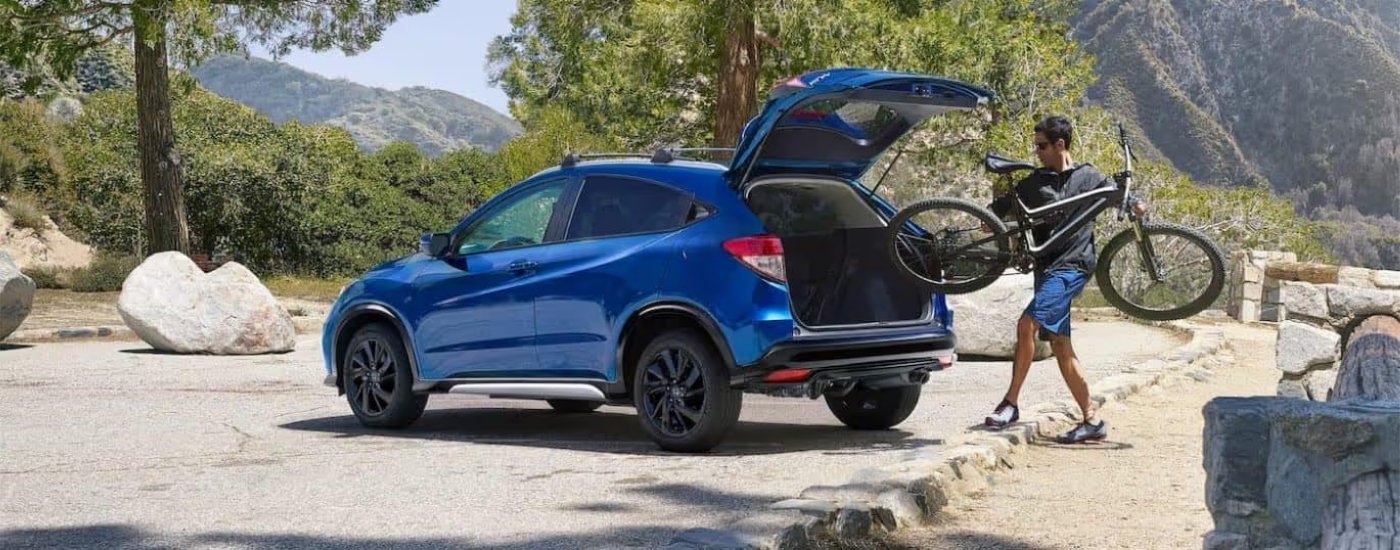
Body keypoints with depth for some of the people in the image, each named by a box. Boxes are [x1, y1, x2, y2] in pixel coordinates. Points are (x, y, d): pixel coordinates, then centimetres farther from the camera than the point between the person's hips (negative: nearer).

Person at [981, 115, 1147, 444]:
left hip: (1072, 265, -6)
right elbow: (1005, 204, 16)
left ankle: (1010, 403, -13)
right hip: (1047, 266, 6)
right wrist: (990, 216, -5)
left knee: (1028, 324, -21)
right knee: (1060, 346, 5)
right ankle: (1092, 420, 11)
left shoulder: (1088, 177, 3)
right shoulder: (1035, 182, 13)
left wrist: (1135, 205, -17)